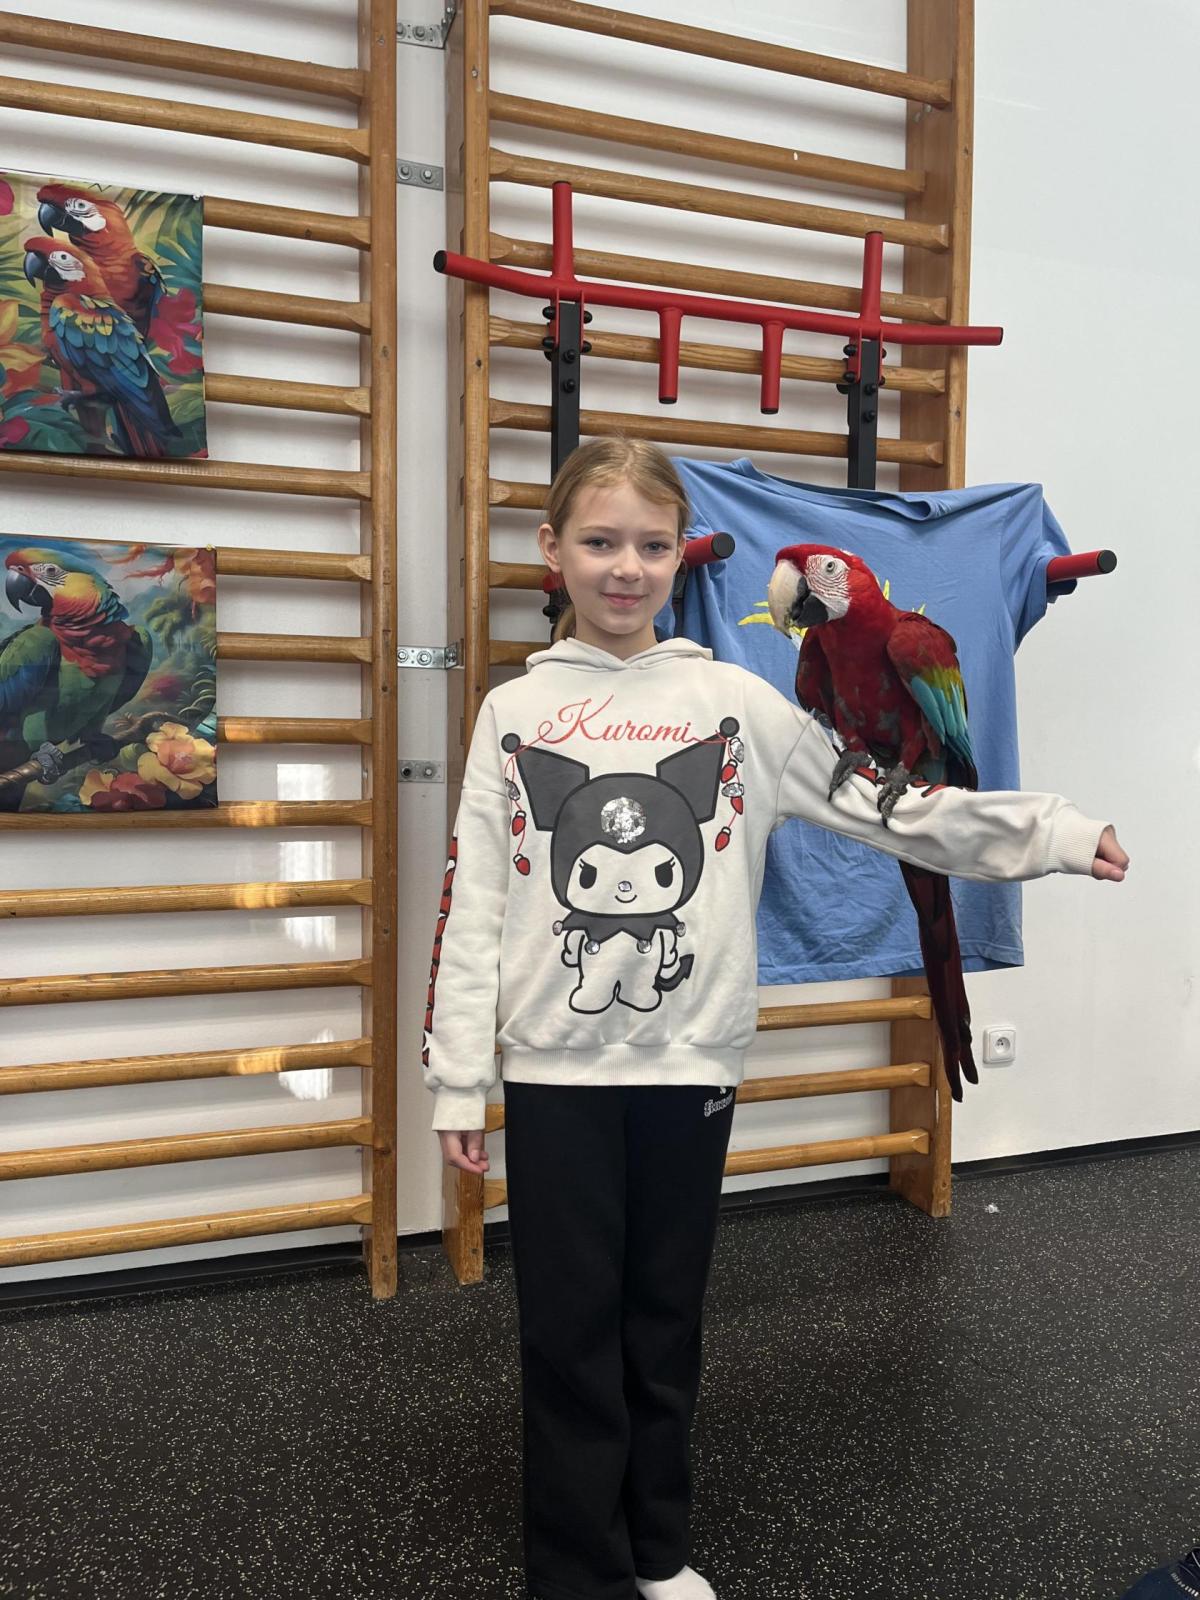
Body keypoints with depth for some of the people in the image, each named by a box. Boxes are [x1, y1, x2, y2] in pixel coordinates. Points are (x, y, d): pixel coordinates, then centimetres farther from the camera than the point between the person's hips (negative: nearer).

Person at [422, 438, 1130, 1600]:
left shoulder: (733, 700, 1)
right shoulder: (513, 714, 0)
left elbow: (875, 805, 3)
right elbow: (471, 906, 0)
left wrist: (1052, 832, 0)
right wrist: (458, 1079, -2)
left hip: (691, 1064, 1)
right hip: (555, 1069, -1)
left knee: (665, 1321, 16)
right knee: (569, 1332, 9)